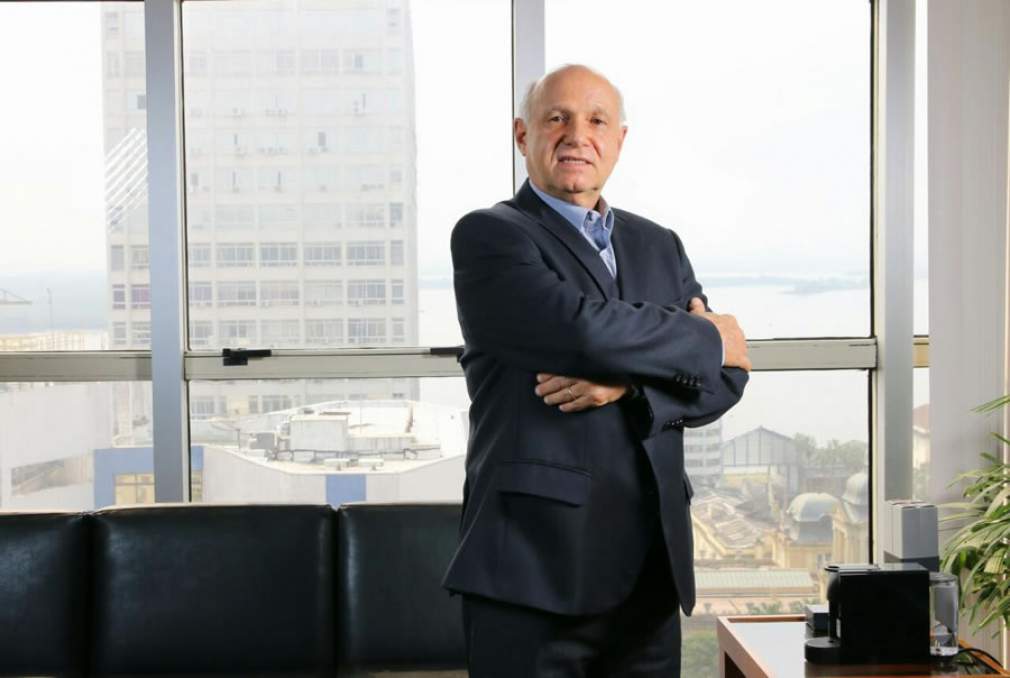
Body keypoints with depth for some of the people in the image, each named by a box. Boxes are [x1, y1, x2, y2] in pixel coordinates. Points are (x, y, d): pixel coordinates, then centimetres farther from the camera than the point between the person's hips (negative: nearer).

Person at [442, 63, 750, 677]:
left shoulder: (659, 246, 16)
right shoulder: (488, 236, -3)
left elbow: (724, 379, 6)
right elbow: (584, 330, -19)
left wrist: (627, 383, -13)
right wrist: (710, 340, -4)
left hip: (651, 567, 5)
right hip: (535, 562, -5)